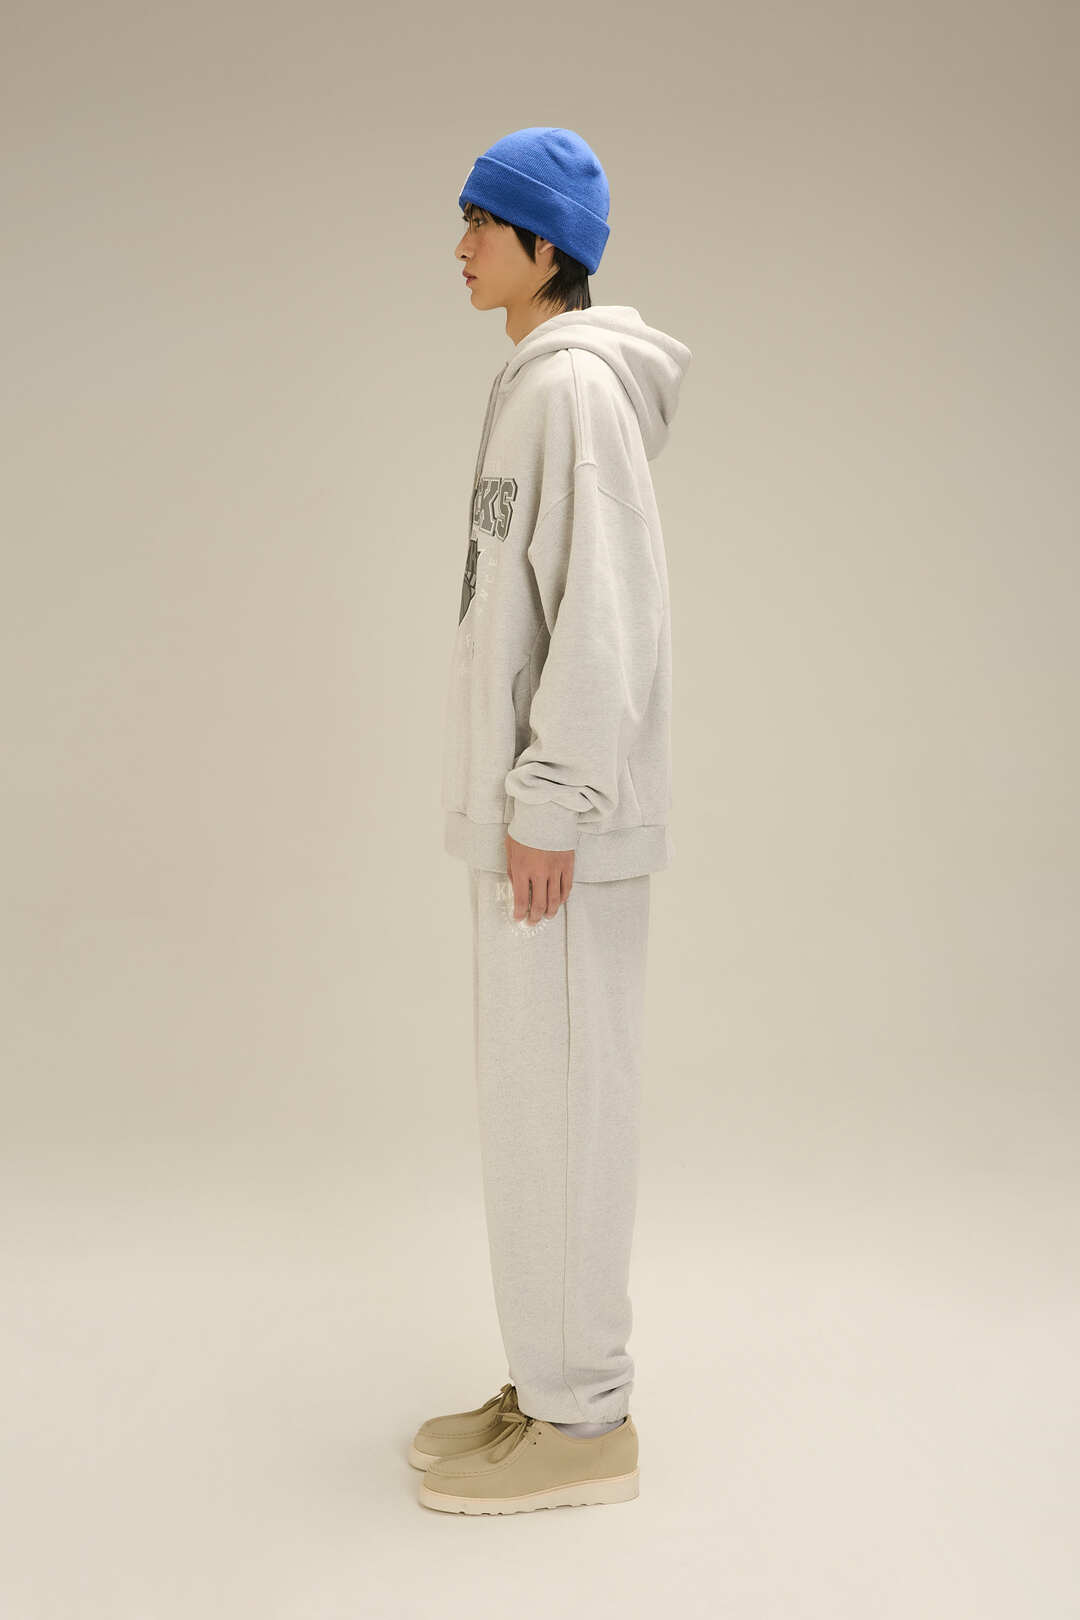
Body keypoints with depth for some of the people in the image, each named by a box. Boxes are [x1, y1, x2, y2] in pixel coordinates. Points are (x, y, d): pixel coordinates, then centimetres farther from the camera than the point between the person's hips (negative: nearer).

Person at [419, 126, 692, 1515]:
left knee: (561, 1091, -2)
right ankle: (549, 1382, 27)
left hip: (563, 812, -10)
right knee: (530, 1089, 14)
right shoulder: (536, 384, 17)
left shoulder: (577, 385, -13)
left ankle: (583, 1420, 11)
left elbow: (604, 608, -20)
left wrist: (551, 802, -19)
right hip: (528, 800, 10)